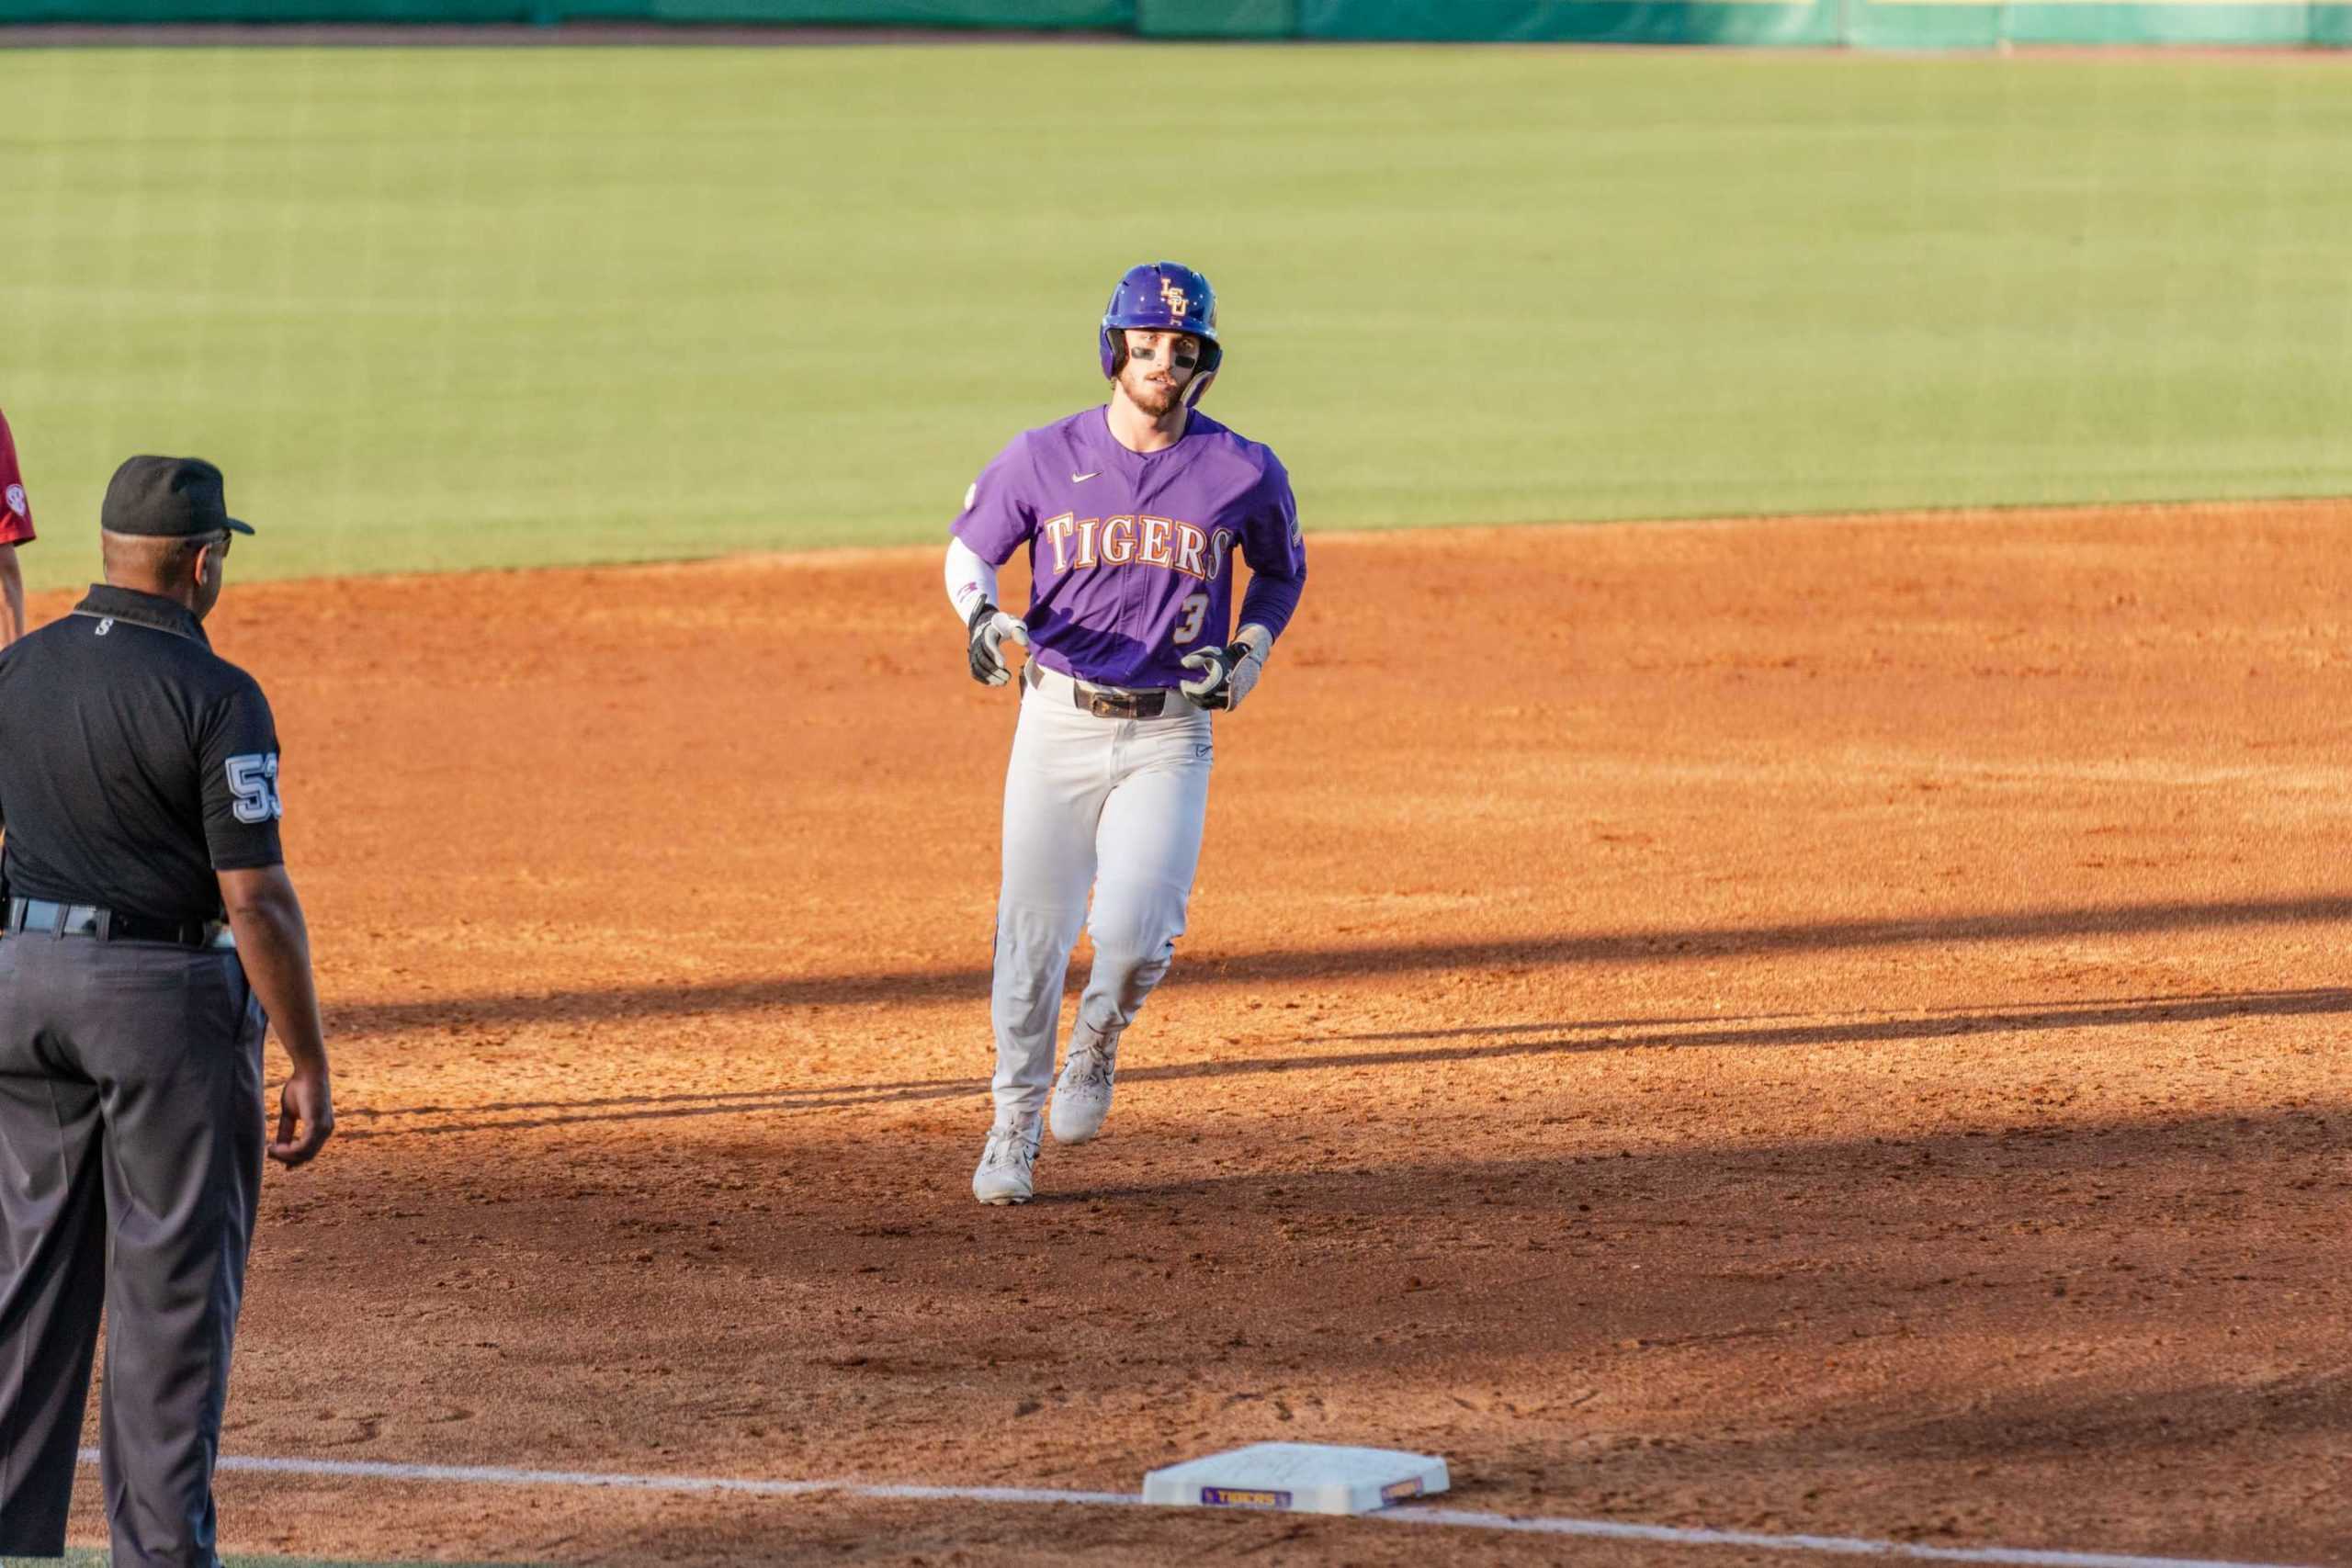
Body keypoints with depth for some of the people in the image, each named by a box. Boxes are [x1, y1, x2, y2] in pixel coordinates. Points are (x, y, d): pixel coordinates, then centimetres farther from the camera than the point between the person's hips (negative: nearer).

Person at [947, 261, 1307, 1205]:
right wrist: (982, 613, -11)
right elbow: (970, 549, 10)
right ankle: (1014, 1128, 22)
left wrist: (1250, 651, -1)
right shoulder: (1045, 458, -3)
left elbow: (1282, 569, 16)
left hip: (1169, 736, -1)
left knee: (1134, 931, -17)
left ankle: (1095, 1049, 17)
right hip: (1058, 726, 1)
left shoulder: (1245, 475, -3)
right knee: (1033, 935, 2)